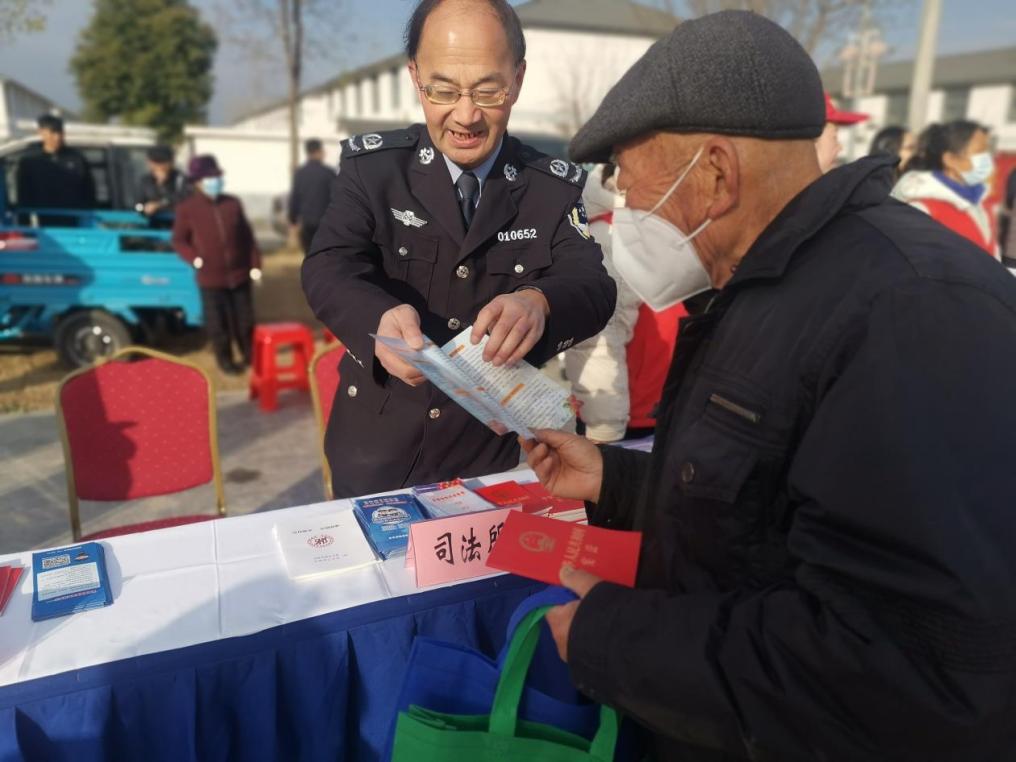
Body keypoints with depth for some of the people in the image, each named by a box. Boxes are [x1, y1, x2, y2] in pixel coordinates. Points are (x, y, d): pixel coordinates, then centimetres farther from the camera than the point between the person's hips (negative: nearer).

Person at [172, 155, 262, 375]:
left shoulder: (233, 203, 4)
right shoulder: (186, 208, -5)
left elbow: (247, 236, 7)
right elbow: (179, 240, 1)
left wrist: (255, 264, 3)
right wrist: (195, 258, -16)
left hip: (239, 274, 3)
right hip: (210, 277, -3)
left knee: (245, 319, 13)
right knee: (218, 322, 7)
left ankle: (251, 354, 32)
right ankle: (225, 360, 22)